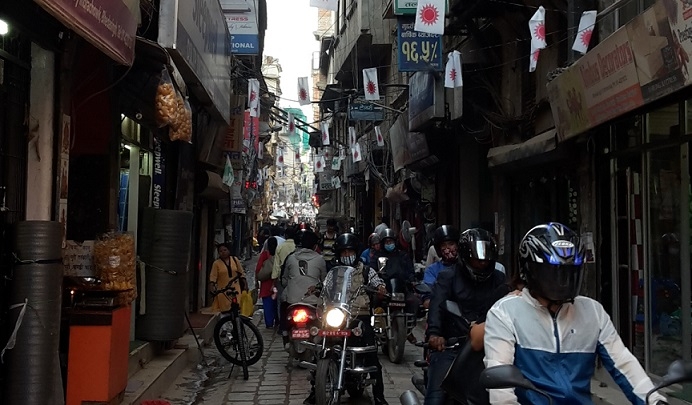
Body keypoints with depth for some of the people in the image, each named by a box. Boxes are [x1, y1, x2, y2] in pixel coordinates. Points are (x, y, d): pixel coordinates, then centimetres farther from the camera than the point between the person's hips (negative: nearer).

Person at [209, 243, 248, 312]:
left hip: (235, 288, 2)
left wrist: (245, 283, 8)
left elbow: (241, 273, 13)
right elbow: (213, 275, -5)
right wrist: (211, 285, -20)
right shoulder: (216, 263, 1)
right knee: (224, 309, -6)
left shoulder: (235, 260, 8)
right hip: (223, 289, -2)